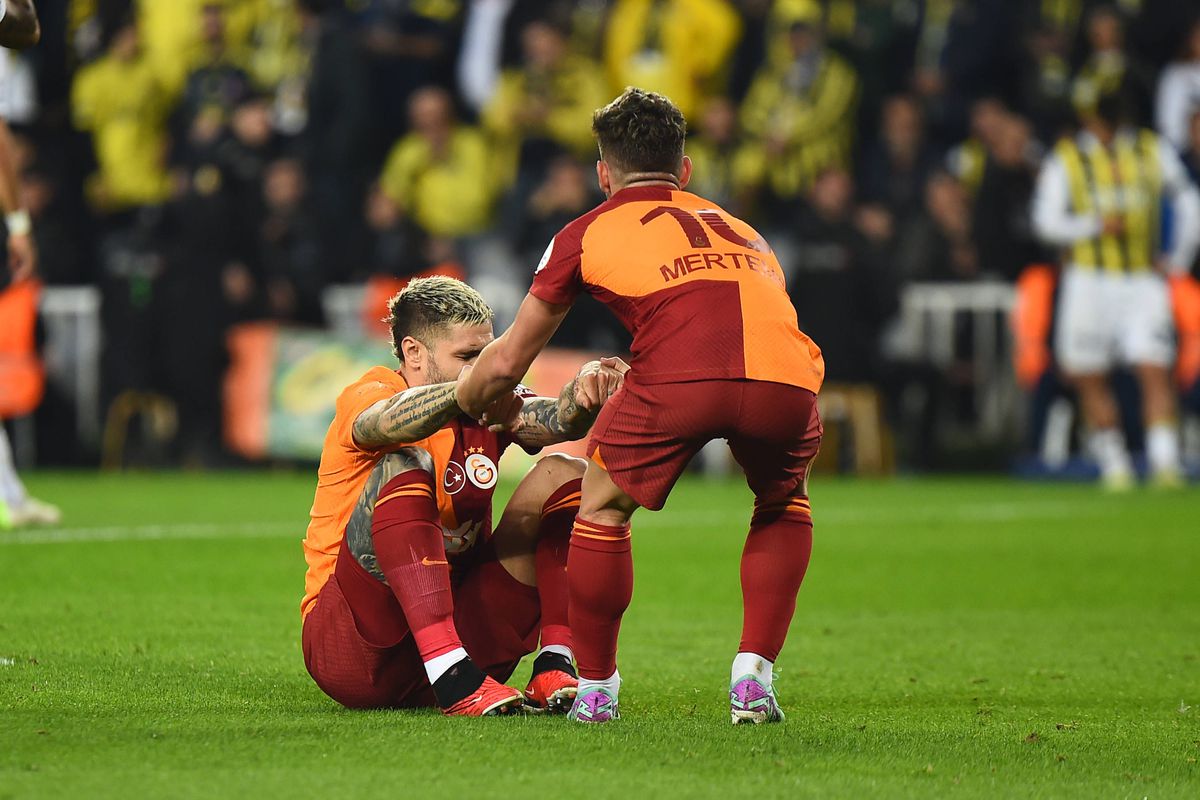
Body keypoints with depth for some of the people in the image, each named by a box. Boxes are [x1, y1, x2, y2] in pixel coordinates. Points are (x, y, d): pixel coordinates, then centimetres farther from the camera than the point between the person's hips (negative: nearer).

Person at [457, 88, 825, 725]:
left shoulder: (590, 232, 27)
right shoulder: (739, 230, 38)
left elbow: (506, 364, 33)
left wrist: (457, 409, 55)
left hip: (678, 377, -3)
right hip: (786, 379, 3)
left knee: (603, 504, 24)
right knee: (783, 505, 33)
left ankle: (595, 690, 28)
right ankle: (753, 681, 22)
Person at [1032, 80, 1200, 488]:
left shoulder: (1153, 151, 8)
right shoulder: (1066, 159, 2)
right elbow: (1046, 221, -3)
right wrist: (1095, 225, -16)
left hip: (1144, 281, 0)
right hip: (1089, 281, 0)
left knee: (1155, 371, -12)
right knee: (1090, 378, 2)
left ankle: (1166, 463, -17)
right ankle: (1114, 465, 12)